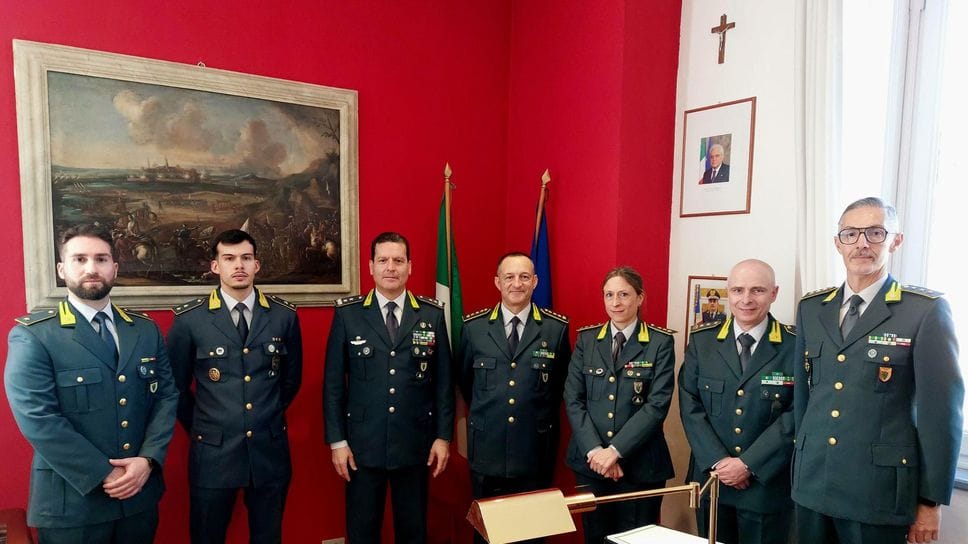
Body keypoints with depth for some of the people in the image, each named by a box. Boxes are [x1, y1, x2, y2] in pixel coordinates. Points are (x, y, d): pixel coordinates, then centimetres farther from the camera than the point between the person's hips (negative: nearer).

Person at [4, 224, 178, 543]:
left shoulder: (146, 330, 5)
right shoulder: (32, 336, -8)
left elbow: (166, 396, 3)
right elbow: (38, 420, -15)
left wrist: (148, 459, -11)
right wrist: (103, 476, -16)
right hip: (71, 502, -4)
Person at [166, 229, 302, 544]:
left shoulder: (285, 316, -1)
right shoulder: (189, 319, -6)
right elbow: (176, 385, 4)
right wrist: (198, 428, 8)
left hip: (270, 451, 2)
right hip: (213, 453, -1)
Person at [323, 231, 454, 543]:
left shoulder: (433, 314, 0)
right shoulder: (347, 313, -3)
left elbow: (443, 380, 2)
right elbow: (333, 382, -1)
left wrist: (443, 436, 0)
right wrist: (337, 440, -3)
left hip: (415, 444, 1)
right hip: (362, 445, 0)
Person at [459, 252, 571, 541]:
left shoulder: (557, 327, -4)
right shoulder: (473, 326, -2)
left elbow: (562, 382, 8)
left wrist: (540, 417, 10)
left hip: (535, 452, -1)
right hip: (487, 450, 1)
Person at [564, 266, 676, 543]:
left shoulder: (660, 342, -4)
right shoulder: (586, 339, 3)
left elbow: (658, 404, -12)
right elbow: (573, 399, -1)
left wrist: (615, 450, -16)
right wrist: (594, 450, -12)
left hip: (639, 463, -2)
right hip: (590, 461, 2)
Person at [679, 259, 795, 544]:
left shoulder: (796, 345, -7)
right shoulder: (701, 340, 0)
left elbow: (797, 414, -11)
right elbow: (690, 406, -2)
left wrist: (748, 464, -15)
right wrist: (718, 461, -12)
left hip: (768, 483, -2)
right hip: (710, 478, 2)